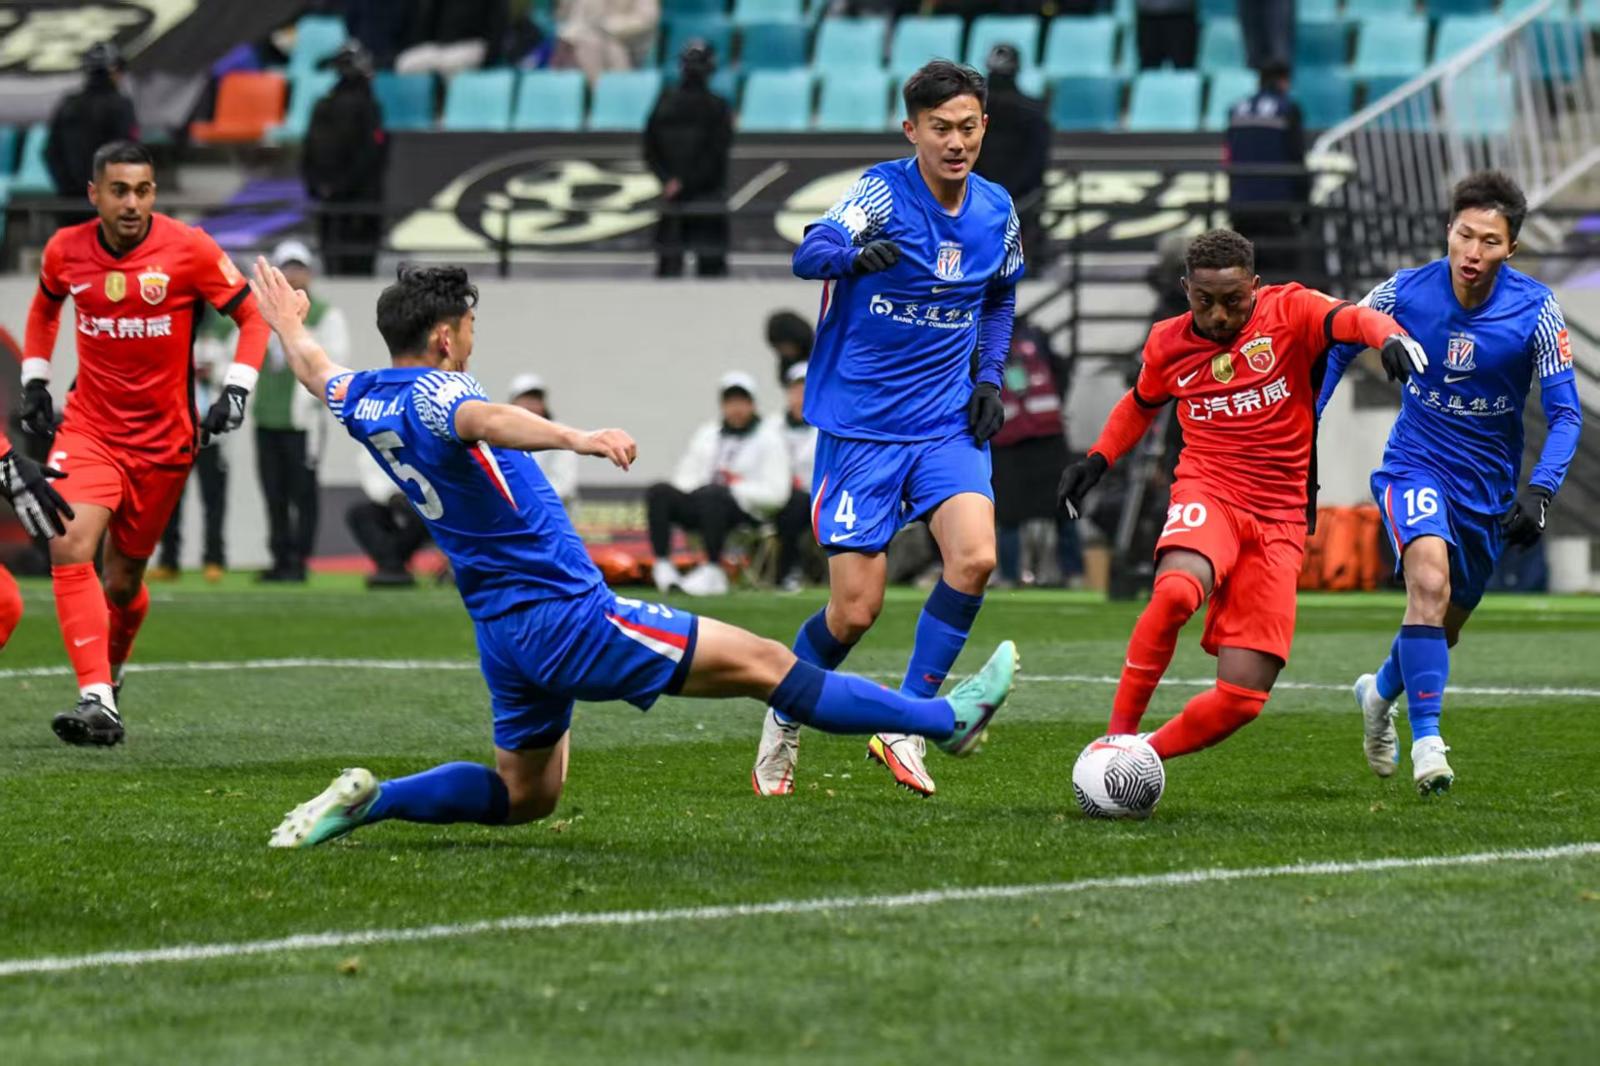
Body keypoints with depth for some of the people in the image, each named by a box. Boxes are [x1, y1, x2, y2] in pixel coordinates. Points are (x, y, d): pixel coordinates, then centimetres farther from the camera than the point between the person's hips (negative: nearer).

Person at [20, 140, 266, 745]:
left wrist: (236, 389, -11)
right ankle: (97, 702, -25)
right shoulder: (66, 251, -3)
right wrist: (34, 380, 14)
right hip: (89, 428, 1)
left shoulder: (189, 250, -11)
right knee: (70, 548, -22)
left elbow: (252, 314, -1)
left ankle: (110, 670, 39)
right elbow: (45, 307, 20)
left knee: (123, 577, 7)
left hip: (165, 439, -1)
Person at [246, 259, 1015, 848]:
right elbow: (488, 421, -43)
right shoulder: (432, 395, -19)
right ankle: (946, 719, -4)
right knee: (762, 662, -6)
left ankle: (368, 800, 5)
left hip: (504, 634, 10)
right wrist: (577, 438, -61)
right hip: (567, 615, -10)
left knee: (522, 795, 22)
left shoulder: (362, 402, 7)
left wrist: (288, 324, 54)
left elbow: (315, 369, 32)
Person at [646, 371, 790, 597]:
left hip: (746, 510, -5)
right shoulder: (707, 433, 22)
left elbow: (776, 493, -4)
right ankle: (663, 566, -27)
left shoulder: (769, 439, 6)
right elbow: (684, 478, 20)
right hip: (699, 505, 5)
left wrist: (736, 489, -14)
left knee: (713, 494, -38)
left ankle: (712, 571, -38)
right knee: (658, 492, -20)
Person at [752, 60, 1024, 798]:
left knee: (975, 557, -21)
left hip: (946, 424, 4)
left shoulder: (996, 212, 3)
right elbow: (809, 254, -31)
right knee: (854, 612, -4)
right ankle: (783, 724, 25)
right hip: (858, 425, -4)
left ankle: (905, 726, -6)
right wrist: (857, 253, -54)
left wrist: (989, 378, 7)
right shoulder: (884, 192, -13)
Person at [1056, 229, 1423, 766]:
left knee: (1242, 698, -8)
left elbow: (1349, 318, -23)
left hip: (1279, 520, 0)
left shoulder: (1289, 311, -2)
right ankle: (1118, 735, -26)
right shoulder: (1167, 343, 7)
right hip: (1207, 494, 0)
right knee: (1176, 590, -38)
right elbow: (1141, 404, 29)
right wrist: (1097, 459, 17)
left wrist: (1389, 334, -45)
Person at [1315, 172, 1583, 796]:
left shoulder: (1536, 311, -14)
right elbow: (1338, 348, 4)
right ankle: (1427, 741, -28)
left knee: (1445, 626, 15)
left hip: (1488, 486, 2)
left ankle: (1380, 693, 47)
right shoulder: (1405, 292, -13)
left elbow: (1565, 413, -11)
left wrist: (1539, 492, -25)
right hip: (1416, 465, -2)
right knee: (1430, 581, -30)